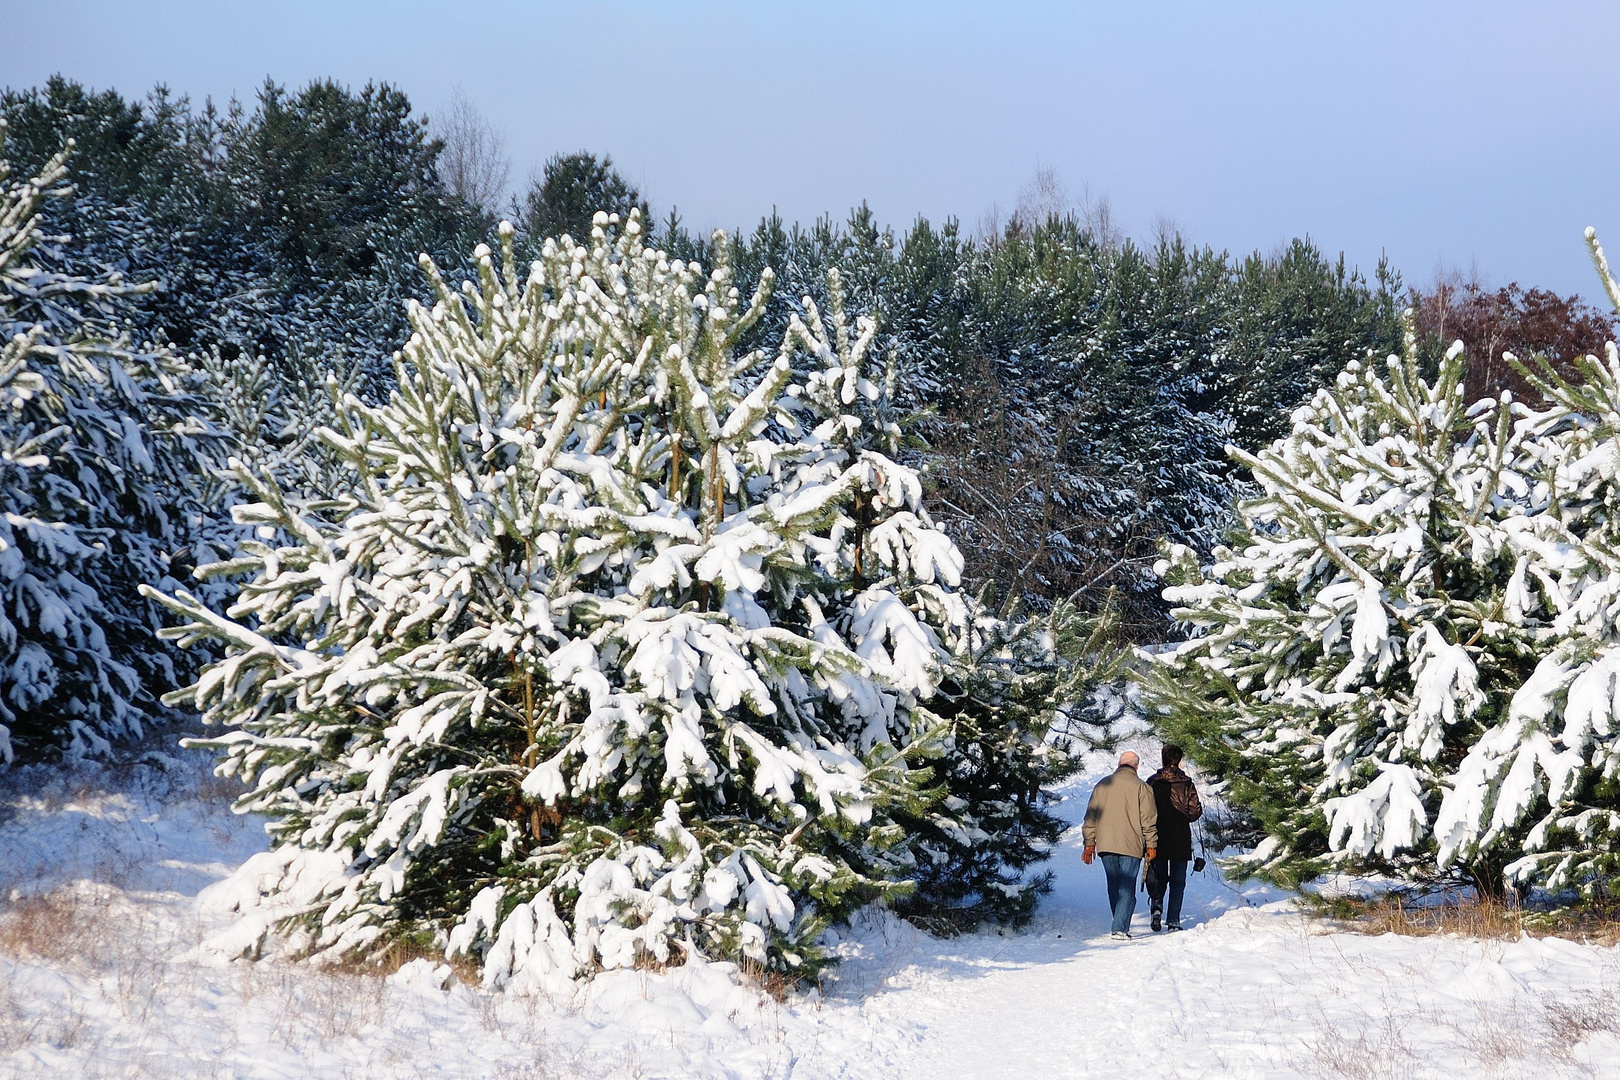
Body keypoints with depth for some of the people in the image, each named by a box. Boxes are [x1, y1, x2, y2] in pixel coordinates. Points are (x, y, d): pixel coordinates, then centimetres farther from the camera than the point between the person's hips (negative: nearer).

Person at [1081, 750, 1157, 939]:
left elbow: (1091, 815, 11)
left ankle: (1121, 925, 21)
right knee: (1127, 888, -3)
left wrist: (1089, 843, 16)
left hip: (1106, 845, 4)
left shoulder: (1102, 785, 9)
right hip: (1131, 846, -4)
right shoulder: (1141, 787, -3)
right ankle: (1120, 928, -12)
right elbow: (1149, 819, -4)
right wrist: (1151, 845, 4)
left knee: (1114, 888, 15)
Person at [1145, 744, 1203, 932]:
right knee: (1178, 880, 7)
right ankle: (1173, 920, 2)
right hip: (1180, 839, -1)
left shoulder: (1152, 783, -2)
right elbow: (1194, 812, -8)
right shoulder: (1186, 783, -5)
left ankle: (1156, 903, -13)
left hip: (1157, 839, 1)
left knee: (1158, 876, 14)